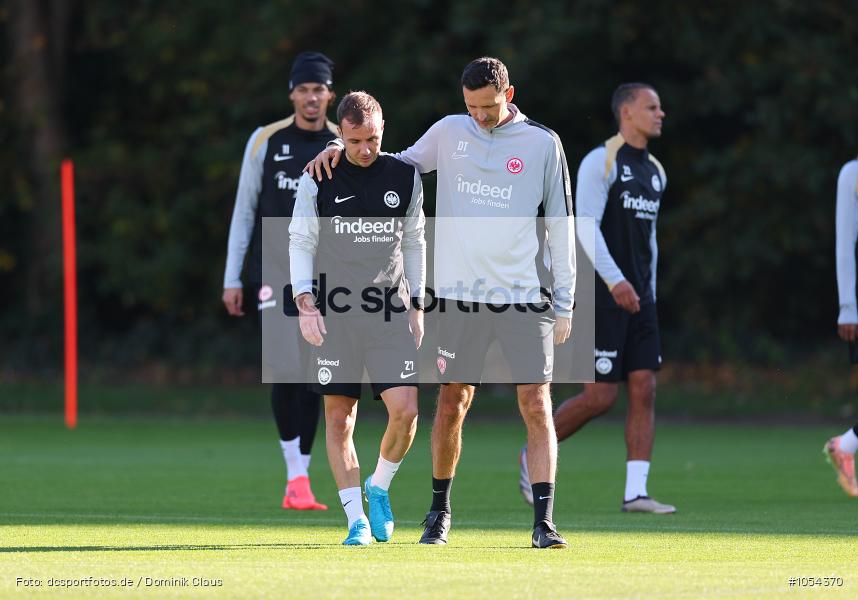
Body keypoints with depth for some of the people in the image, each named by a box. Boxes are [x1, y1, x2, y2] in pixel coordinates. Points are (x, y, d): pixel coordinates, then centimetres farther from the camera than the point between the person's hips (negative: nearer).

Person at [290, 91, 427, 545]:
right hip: (335, 314, -1)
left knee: (405, 409, -12)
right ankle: (356, 519, 5)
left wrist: (416, 306, 13)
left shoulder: (406, 177, 6)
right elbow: (300, 242, 4)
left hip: (391, 313, 1)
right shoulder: (318, 179, 1)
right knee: (338, 417, -2)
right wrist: (305, 302, -7)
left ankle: (379, 487, 15)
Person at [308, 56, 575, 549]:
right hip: (462, 295, 2)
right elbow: (403, 165, 25)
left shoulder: (542, 144, 1)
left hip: (526, 296, -2)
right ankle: (440, 510, 22)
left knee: (536, 405, -8)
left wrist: (564, 303, 1)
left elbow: (560, 226, 3)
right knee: (452, 404, 4)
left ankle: (544, 522, -8)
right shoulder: (449, 133, 7)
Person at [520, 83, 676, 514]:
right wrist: (615, 280, -26)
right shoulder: (601, 162, -8)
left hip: (638, 299, 8)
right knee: (600, 395, -8)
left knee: (644, 390, -3)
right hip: (602, 296, -8)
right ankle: (535, 455, 13)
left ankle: (635, 493, -4)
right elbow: (585, 225, -17)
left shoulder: (655, 173, 17)